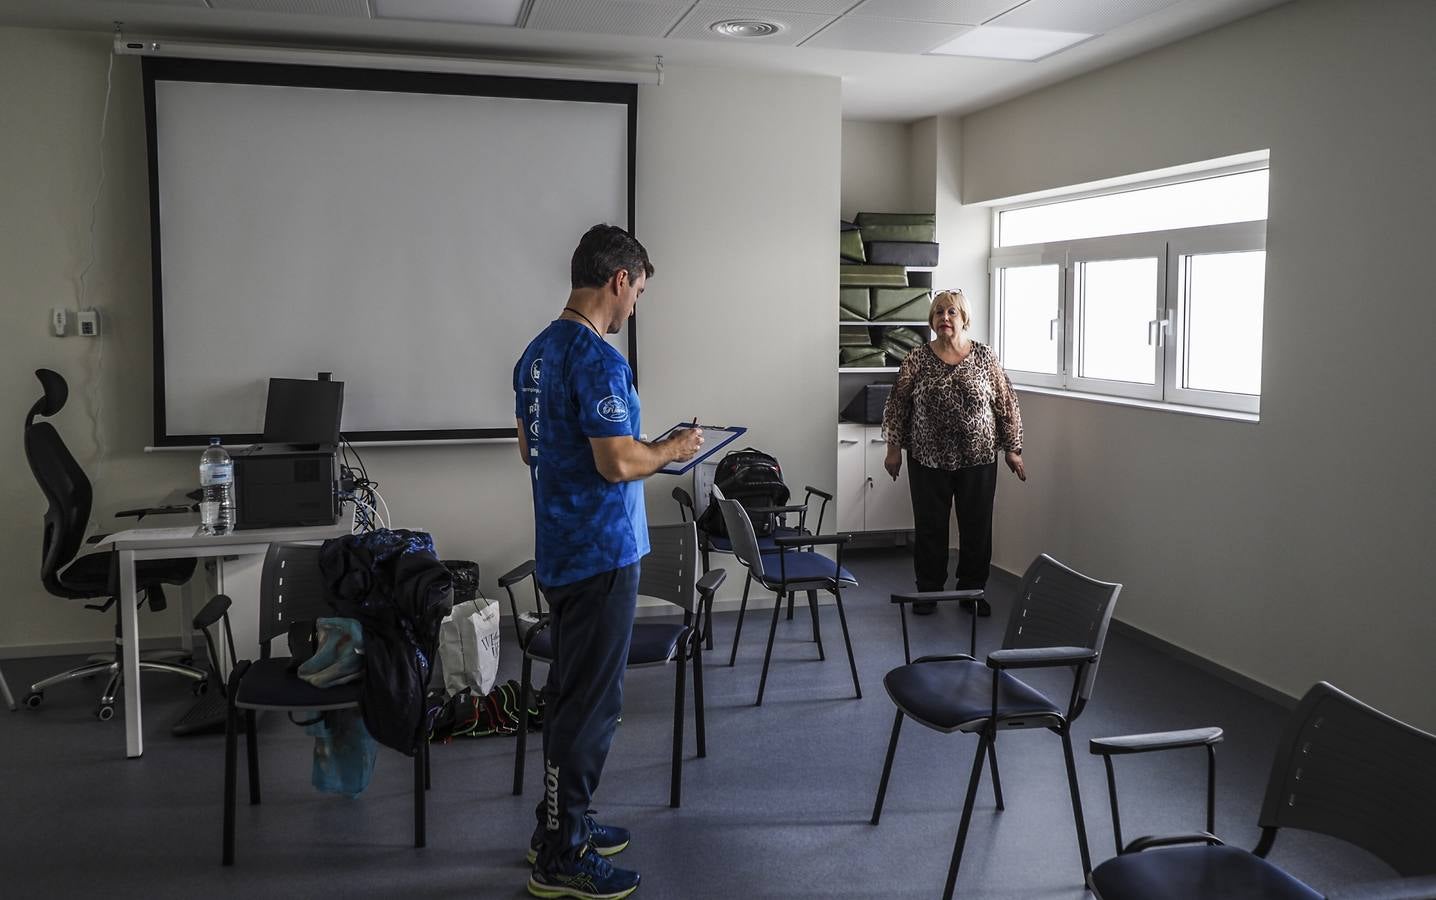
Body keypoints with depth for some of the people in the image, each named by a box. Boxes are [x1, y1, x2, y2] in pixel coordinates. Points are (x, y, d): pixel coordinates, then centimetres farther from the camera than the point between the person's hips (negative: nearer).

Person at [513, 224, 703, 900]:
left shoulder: (538, 352, 10)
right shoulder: (599, 361, -20)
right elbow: (619, 464, -25)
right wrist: (674, 449, -6)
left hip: (558, 551, 10)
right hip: (600, 556, -10)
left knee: (569, 693, 19)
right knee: (592, 704, 0)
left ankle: (559, 824, 31)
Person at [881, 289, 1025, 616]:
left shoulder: (985, 357, 0)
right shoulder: (917, 359, 0)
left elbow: (1006, 404, 3)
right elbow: (897, 405, 4)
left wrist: (1013, 449, 1)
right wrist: (894, 448, 1)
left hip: (978, 458, 0)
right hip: (928, 459, 0)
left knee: (977, 527, 7)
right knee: (929, 527, 6)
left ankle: (972, 591, 22)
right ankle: (928, 592, 20)